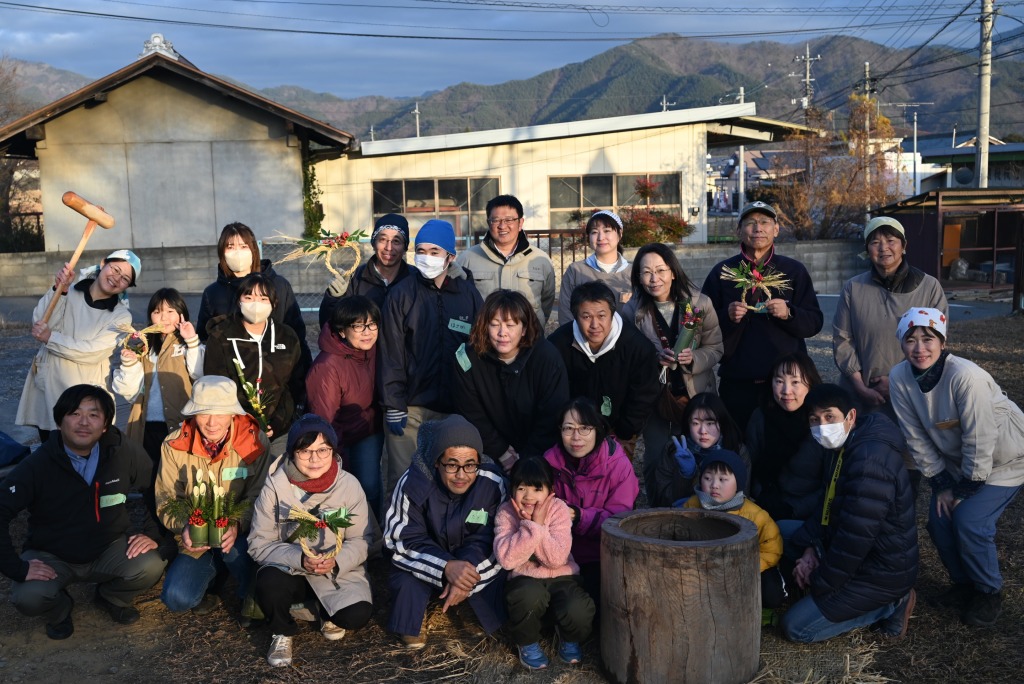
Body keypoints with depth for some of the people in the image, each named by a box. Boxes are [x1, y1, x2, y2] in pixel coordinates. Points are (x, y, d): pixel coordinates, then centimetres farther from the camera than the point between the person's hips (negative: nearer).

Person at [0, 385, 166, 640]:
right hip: (51, 557, -1)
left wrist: (152, 533, -12)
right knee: (28, 597, -30)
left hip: (110, 549, 1)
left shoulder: (125, 453, -15)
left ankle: (113, 598, 11)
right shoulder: (36, 466, -19)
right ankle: (59, 609, 11)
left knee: (151, 565, -27)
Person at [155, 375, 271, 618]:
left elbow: (257, 497, -12)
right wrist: (184, 527, -24)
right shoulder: (175, 445, -8)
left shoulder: (255, 441, -13)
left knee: (236, 549, -36)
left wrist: (238, 525, -32)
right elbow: (166, 499, -4)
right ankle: (211, 580, 18)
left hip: (240, 535, -2)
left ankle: (251, 597, -1)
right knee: (177, 598, -19)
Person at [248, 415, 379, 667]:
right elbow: (259, 543, -10)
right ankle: (282, 633, 2)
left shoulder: (349, 485, -10)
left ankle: (327, 613, 15)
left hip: (339, 573, 1)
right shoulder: (275, 486, -12)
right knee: (268, 583, -33)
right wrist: (299, 559, -26)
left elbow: (362, 539, -4)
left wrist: (337, 560, -24)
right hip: (289, 569, 0)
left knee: (357, 614, -25)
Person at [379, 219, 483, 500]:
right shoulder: (402, 294, 1)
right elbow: (391, 353, -2)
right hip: (410, 407, -2)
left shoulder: (469, 294, 6)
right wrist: (392, 406, -7)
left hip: (454, 409, 2)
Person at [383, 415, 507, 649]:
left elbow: (486, 540, -17)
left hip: (474, 562, 2)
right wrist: (446, 567, -39)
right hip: (424, 560, -2)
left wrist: (467, 576, -35)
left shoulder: (493, 484, -22)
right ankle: (411, 625, 3)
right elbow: (403, 538, -23)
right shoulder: (413, 483, -25)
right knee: (406, 582, -30)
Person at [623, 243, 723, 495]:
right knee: (655, 458, 8)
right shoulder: (633, 310, -7)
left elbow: (715, 348, -3)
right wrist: (654, 359, -22)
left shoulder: (700, 303, -8)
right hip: (653, 396, 0)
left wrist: (693, 358, -22)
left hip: (696, 394, 0)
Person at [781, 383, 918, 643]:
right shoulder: (842, 447, 3)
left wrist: (819, 584, -16)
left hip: (883, 572, -10)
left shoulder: (869, 461, -30)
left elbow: (855, 537, -28)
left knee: (795, 627, -9)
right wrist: (811, 549, -4)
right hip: (864, 556, 10)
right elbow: (827, 505, 11)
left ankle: (890, 605, 0)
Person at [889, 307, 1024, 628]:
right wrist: (941, 484, -6)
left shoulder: (965, 376, -34)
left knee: (969, 520, -17)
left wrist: (965, 489, -17)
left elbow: (980, 440, -27)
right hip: (956, 460, 5)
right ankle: (964, 583, 22)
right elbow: (917, 437, -8)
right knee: (940, 517, -5)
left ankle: (989, 592, 9)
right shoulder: (900, 378, -18)